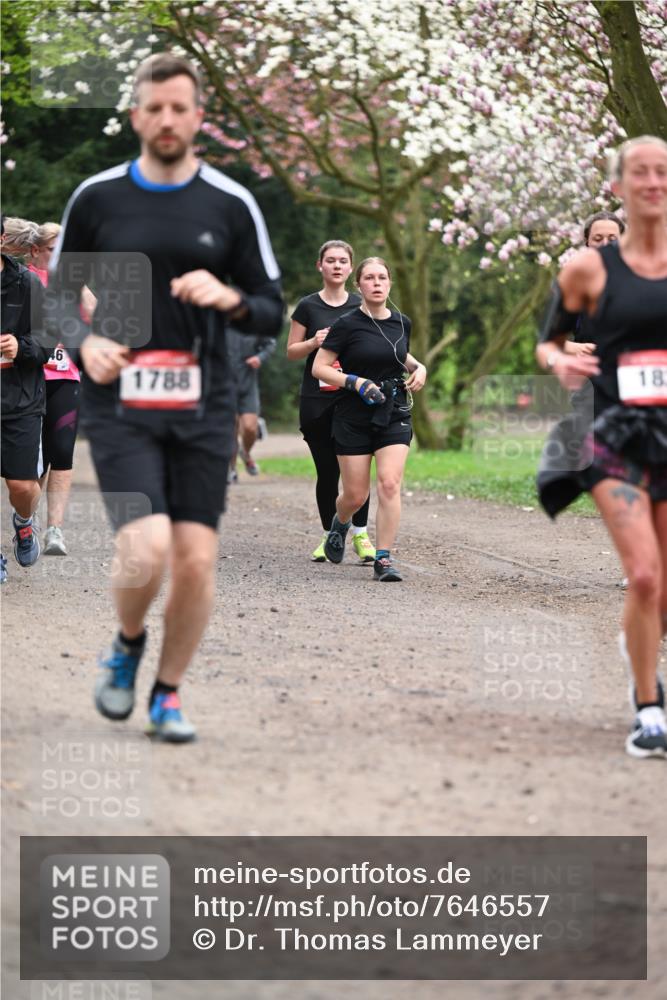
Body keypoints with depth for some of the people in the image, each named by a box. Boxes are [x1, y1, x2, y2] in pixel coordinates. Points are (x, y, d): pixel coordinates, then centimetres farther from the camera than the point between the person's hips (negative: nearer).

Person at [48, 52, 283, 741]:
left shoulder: (231, 205, 5)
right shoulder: (96, 198, 4)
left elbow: (272, 312, 9)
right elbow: (58, 295, 13)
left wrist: (229, 298, -12)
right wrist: (85, 345, -6)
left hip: (202, 406, 1)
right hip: (118, 404, -1)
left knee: (196, 560, -3)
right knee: (146, 547, -17)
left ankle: (168, 695, 18)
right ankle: (126, 647, 15)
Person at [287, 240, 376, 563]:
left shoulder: (360, 307, 9)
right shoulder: (308, 306, 4)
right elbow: (291, 352, 6)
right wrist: (314, 342, -12)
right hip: (317, 402, -1)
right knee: (327, 470, 2)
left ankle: (360, 535, -2)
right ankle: (329, 535, 13)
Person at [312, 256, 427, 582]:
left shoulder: (402, 323, 6)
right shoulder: (347, 324, -9)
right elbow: (319, 367, -8)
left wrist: (418, 367, 6)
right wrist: (355, 381, -20)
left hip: (394, 415, 3)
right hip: (354, 418, -3)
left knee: (390, 484, -15)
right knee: (356, 495, 3)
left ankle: (383, 559, -11)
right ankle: (340, 523, 39)